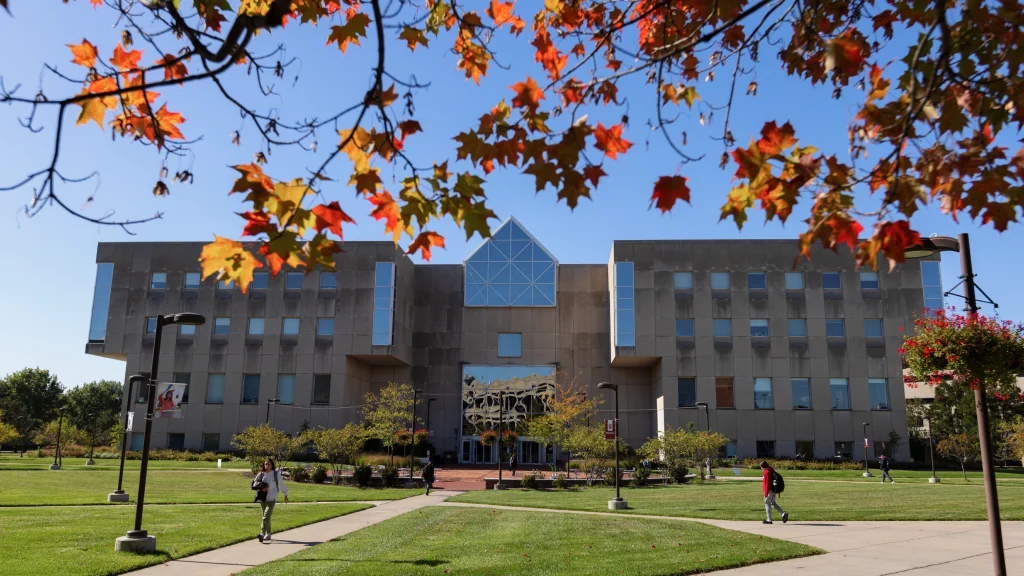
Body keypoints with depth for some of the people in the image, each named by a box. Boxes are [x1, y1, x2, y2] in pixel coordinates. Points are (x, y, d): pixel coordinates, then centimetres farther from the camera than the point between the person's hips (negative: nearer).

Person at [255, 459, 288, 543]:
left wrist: (285, 495, 18)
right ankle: (268, 534, 22)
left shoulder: (276, 474, -1)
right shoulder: (261, 474, 6)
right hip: (262, 498, 4)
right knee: (266, 517, 12)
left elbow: (281, 484, 10)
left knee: (266, 516, -17)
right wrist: (261, 488, -10)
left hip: (271, 498, -4)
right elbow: (254, 483, 9)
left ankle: (262, 534, -27)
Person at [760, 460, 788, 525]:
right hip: (773, 490, 9)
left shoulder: (766, 472, -16)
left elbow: (767, 483, -20)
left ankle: (769, 520, 4)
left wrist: (766, 492, -17)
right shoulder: (771, 471, 13)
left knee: (767, 503, 0)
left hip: (769, 491, -9)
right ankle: (784, 513, 7)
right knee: (773, 503, 18)